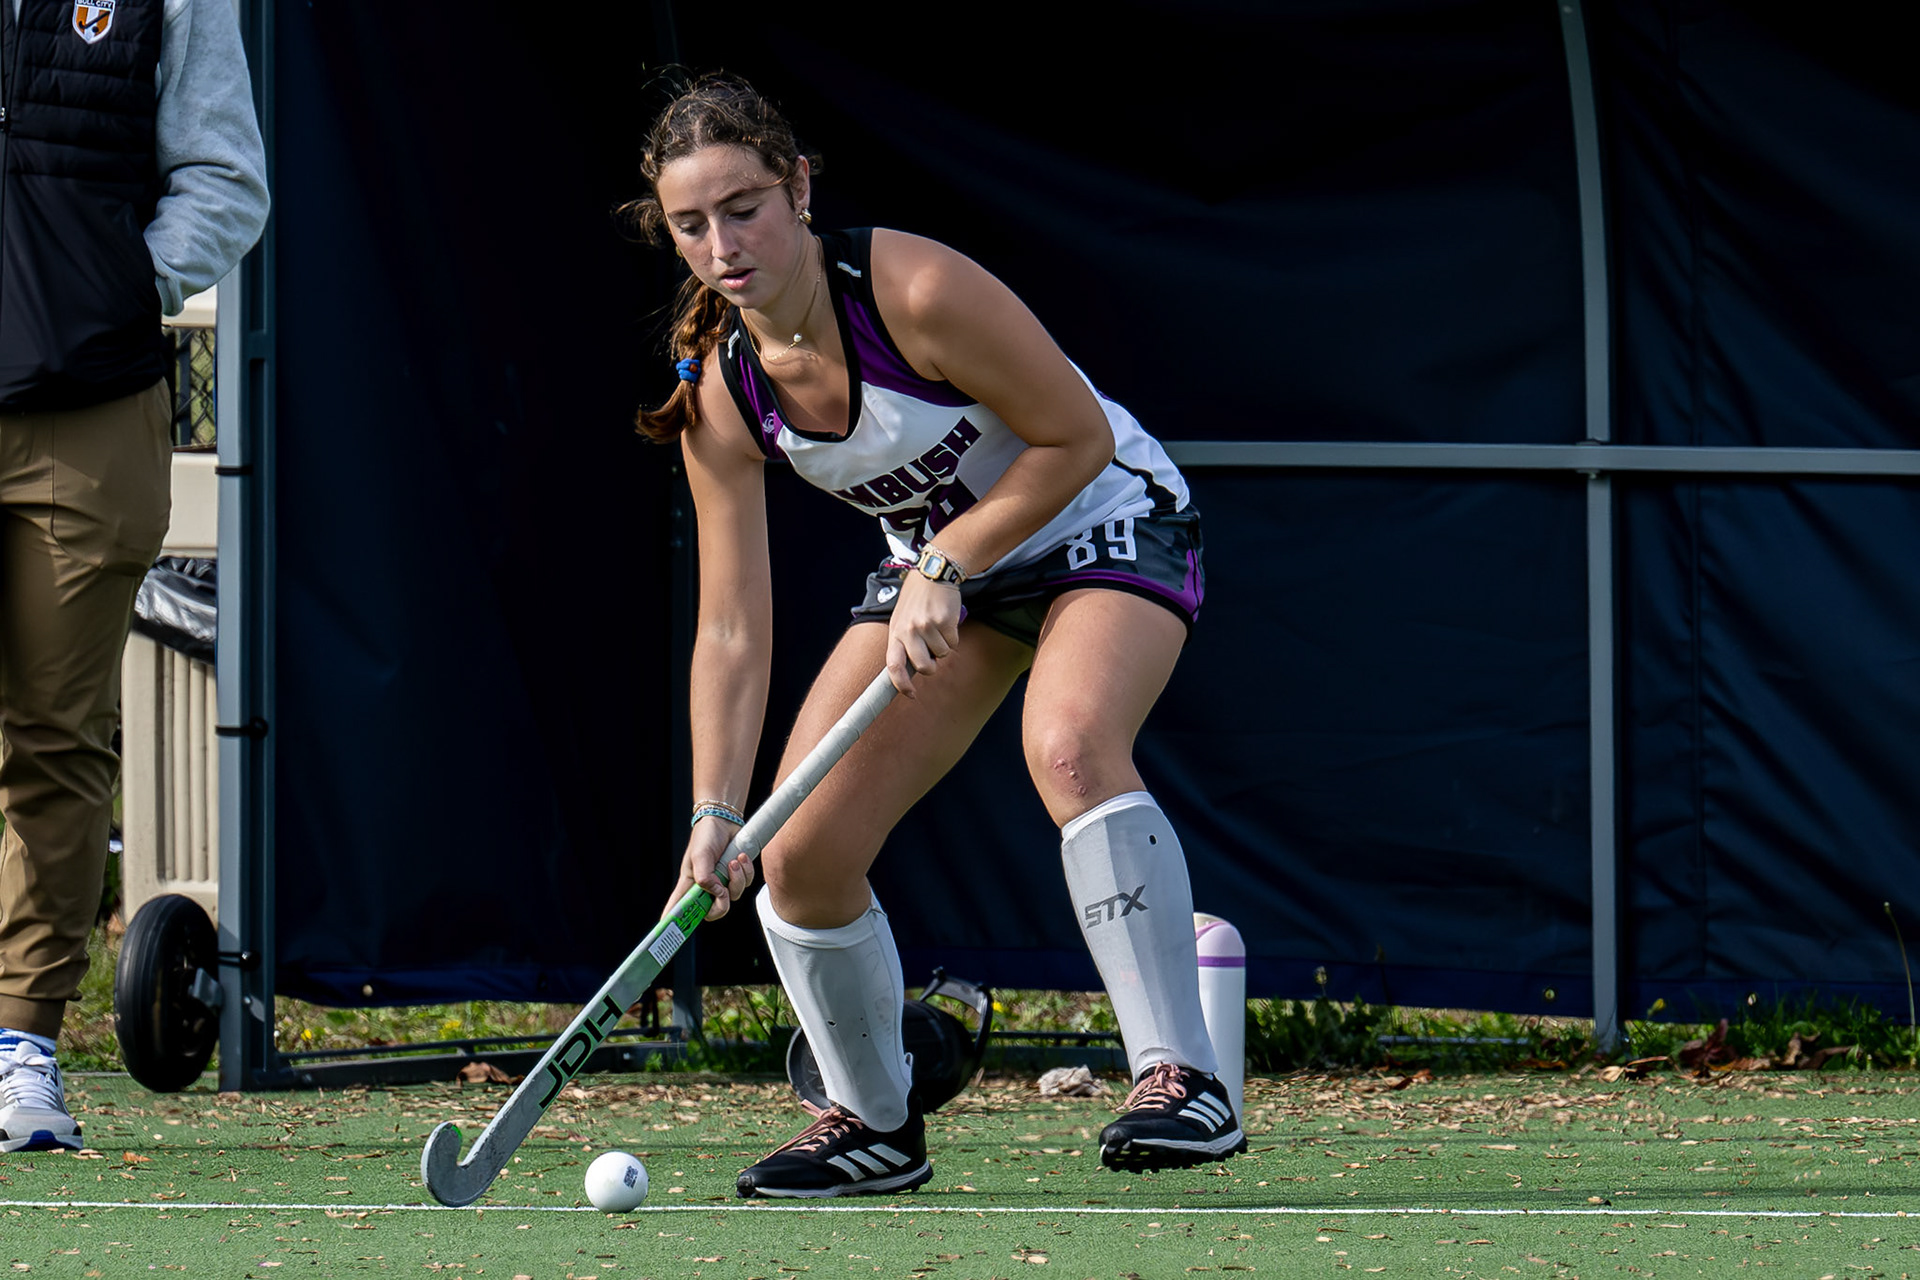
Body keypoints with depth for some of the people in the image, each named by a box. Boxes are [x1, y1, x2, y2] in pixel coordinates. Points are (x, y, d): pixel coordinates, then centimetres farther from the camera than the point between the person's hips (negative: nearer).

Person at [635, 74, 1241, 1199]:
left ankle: (1184, 1085, -37)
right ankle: (877, 1126, 18)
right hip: (936, 567, 6)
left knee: (1070, 745, -37)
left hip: (1105, 524, -6)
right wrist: (717, 815, -21)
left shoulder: (918, 292, -31)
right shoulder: (723, 397, -14)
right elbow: (733, 630, -12)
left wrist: (946, 568, -25)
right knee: (801, 856, -5)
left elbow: (1078, 438, -21)